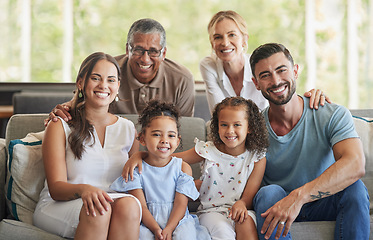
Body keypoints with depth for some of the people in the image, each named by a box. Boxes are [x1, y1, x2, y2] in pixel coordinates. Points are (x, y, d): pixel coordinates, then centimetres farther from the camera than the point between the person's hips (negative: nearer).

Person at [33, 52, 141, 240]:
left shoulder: (128, 129, 14)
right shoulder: (60, 127, 2)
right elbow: (56, 188, -7)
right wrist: (83, 189, -30)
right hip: (58, 206, -3)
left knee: (128, 205, -33)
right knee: (98, 210, -37)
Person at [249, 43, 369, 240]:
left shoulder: (334, 116, -12)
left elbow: (355, 165, -30)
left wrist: (298, 196, -42)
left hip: (325, 206, 0)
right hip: (275, 207, 0)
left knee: (354, 189, -31)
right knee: (269, 192, -33)